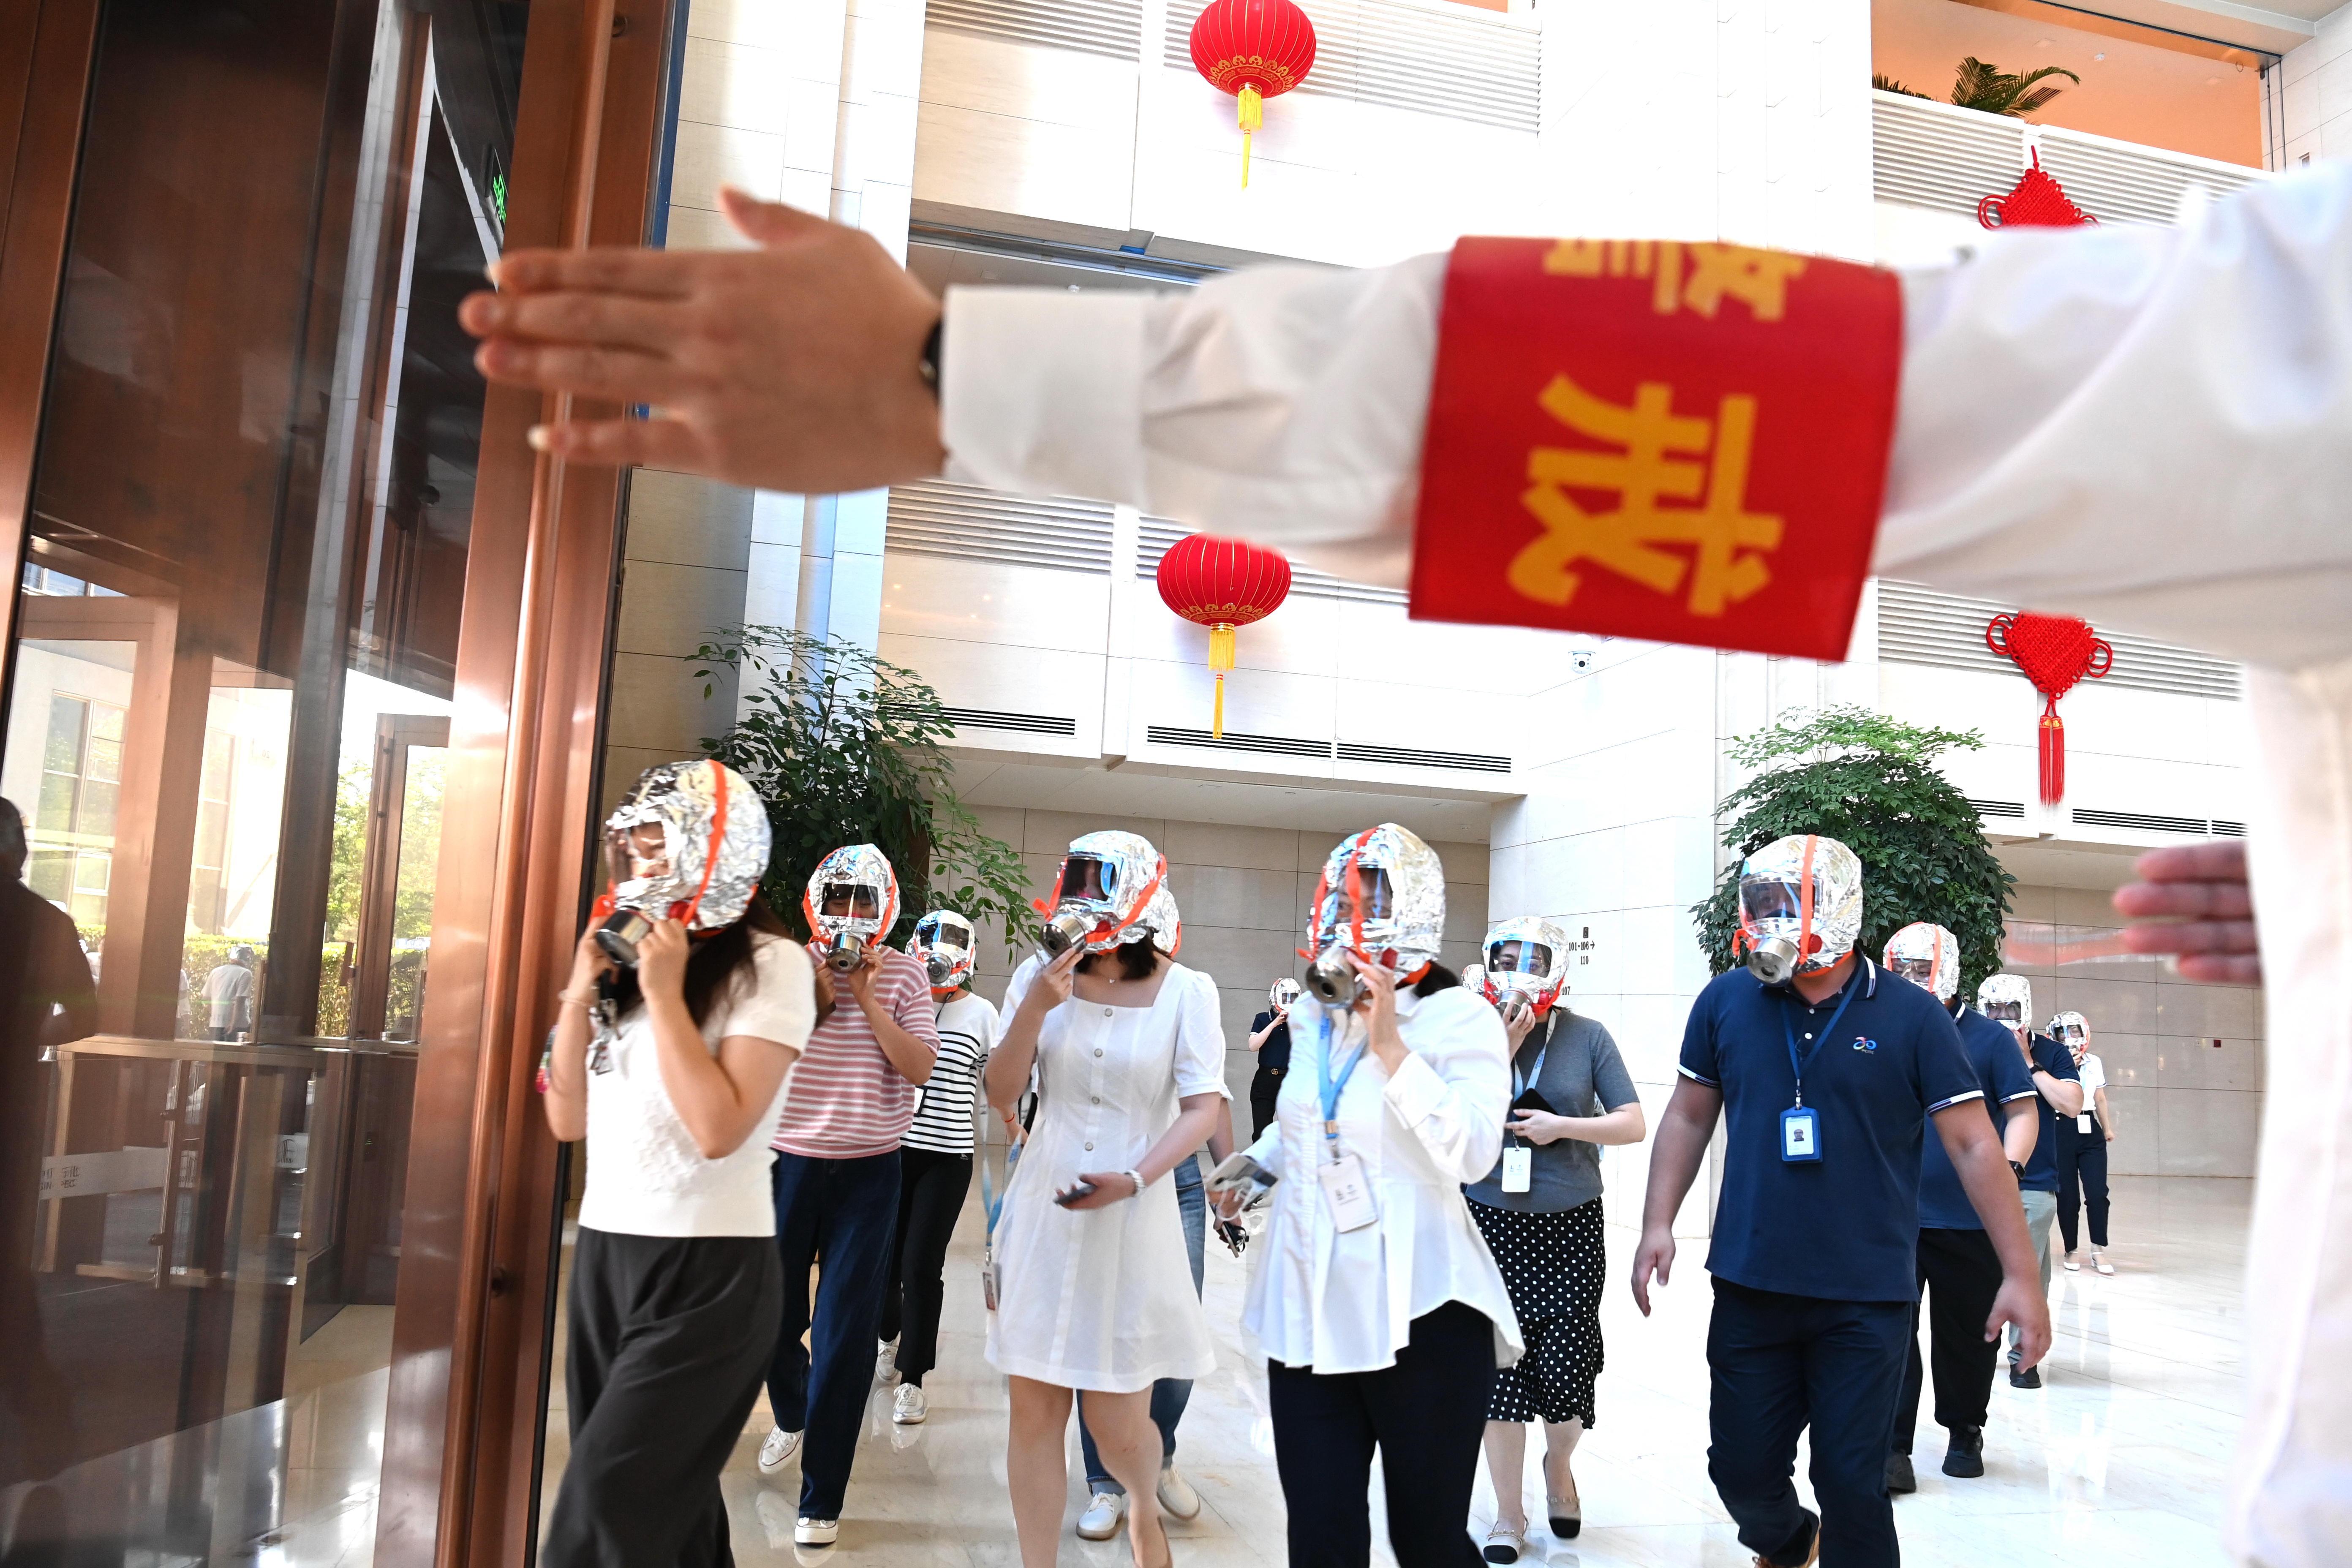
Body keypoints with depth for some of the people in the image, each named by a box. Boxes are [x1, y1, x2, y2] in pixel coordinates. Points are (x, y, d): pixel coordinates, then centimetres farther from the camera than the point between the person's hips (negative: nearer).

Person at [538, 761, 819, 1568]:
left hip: (709, 1270, -6)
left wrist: (665, 996, -17)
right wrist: (581, 994, -1)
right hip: (604, 1251, 6)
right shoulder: (630, 956, 8)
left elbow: (719, 1129, -19)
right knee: (667, 1500, 15)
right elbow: (569, 1120, 10)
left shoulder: (769, 965, -10)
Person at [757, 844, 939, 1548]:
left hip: (868, 1173, -1)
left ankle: (822, 1500, 12)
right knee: (772, 1311, 11)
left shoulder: (905, 976, 0)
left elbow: (919, 1068, -9)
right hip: (789, 1164, 1)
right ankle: (792, 1417, 46)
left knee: (844, 1334, -1)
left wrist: (869, 1000, -15)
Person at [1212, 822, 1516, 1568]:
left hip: (1419, 1318, -5)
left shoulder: (1459, 1018, -8)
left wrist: (1390, 1045, -23)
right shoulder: (1312, 1018, 10)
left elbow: (1470, 1154, -22)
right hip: (1306, 1312, 5)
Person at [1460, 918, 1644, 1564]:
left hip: (1571, 1227, 0)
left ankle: (1558, 1464, 34)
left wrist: (1562, 1126, -14)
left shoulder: (1587, 1038, -1)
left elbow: (1633, 1124, -1)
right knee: (1500, 1367, 1)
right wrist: (1502, 1047, -16)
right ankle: (1509, 1512, 19)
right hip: (1491, 1224, 0)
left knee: (1566, 1369, 0)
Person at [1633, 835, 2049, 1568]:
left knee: (1852, 1485, 4)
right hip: (1750, 1290, 3)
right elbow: (1688, 1117, 9)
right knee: (1743, 1470, 13)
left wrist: (2020, 1273, -7)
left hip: (1867, 1301, -2)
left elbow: (1974, 1146, -4)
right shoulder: (1727, 1001, 0)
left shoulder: (1911, 1016, -6)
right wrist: (1658, 1224, 2)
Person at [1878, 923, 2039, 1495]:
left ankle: (1965, 1433, 31)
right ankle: (1893, 1446, 1)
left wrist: (2010, 1169, -17)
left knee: (1968, 1333, 12)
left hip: (1971, 1221, -1)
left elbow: (2022, 1111, -2)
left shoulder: (1989, 1038, 0)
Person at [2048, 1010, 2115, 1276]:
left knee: (2098, 1192, -8)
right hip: (2063, 1131, -3)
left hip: (2090, 1132, 3)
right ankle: (2071, 1250, 12)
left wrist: (2108, 1128, 16)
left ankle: (2099, 1249, 4)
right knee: (2067, 1195, 0)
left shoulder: (2095, 1063, 11)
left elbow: (2100, 1099, 18)